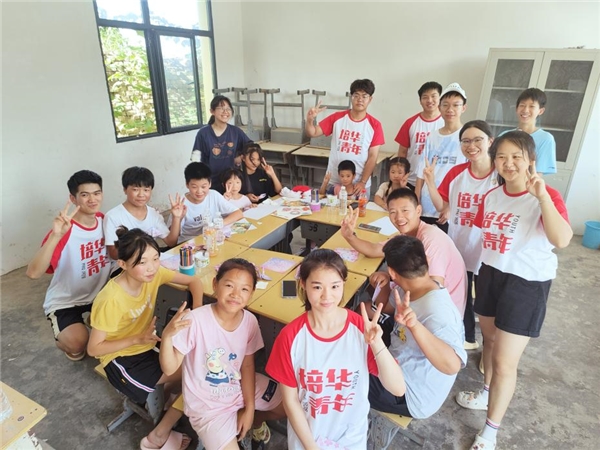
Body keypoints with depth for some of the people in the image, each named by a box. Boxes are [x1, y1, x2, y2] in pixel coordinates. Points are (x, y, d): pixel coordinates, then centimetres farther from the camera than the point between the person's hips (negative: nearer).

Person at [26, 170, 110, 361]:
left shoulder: (104, 220, -7)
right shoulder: (64, 230, -25)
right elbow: (33, 273, -37)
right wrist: (56, 235, -48)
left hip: (99, 293, 6)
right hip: (65, 302, -5)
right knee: (77, 342, -29)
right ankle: (64, 340, 10)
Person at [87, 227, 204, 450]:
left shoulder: (153, 273, -15)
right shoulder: (111, 300, -30)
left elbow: (194, 281, -6)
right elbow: (93, 349, -19)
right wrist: (137, 339, -27)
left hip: (146, 347, 6)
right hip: (121, 358, -6)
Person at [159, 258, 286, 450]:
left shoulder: (250, 321, -14)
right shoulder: (195, 320, -28)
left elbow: (247, 366, -3)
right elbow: (169, 368, -23)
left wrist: (249, 408, -3)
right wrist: (167, 335, -40)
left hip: (241, 388, 4)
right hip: (207, 405, -4)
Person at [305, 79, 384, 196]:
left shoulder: (374, 125, -3)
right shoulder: (337, 118, -1)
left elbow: (372, 157, -4)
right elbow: (313, 133, -2)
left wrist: (363, 182, -11)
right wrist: (310, 120, -23)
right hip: (333, 182, 1)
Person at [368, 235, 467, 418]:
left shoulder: (436, 312, -33)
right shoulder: (414, 291, -6)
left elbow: (452, 365, -47)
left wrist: (415, 326, -57)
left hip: (410, 394, -8)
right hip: (397, 368, 8)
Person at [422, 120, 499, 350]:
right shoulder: (456, 173, -3)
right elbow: (442, 206, 1)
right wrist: (430, 183, -13)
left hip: (487, 250, -4)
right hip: (458, 246, 4)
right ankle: (467, 337, 44)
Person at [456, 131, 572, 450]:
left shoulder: (547, 197, -18)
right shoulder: (491, 197, 1)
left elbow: (562, 240, -35)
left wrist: (542, 195, -38)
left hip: (527, 284, -6)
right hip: (491, 275, 6)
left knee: (505, 360, 2)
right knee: (490, 339, 24)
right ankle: (487, 393, 50)